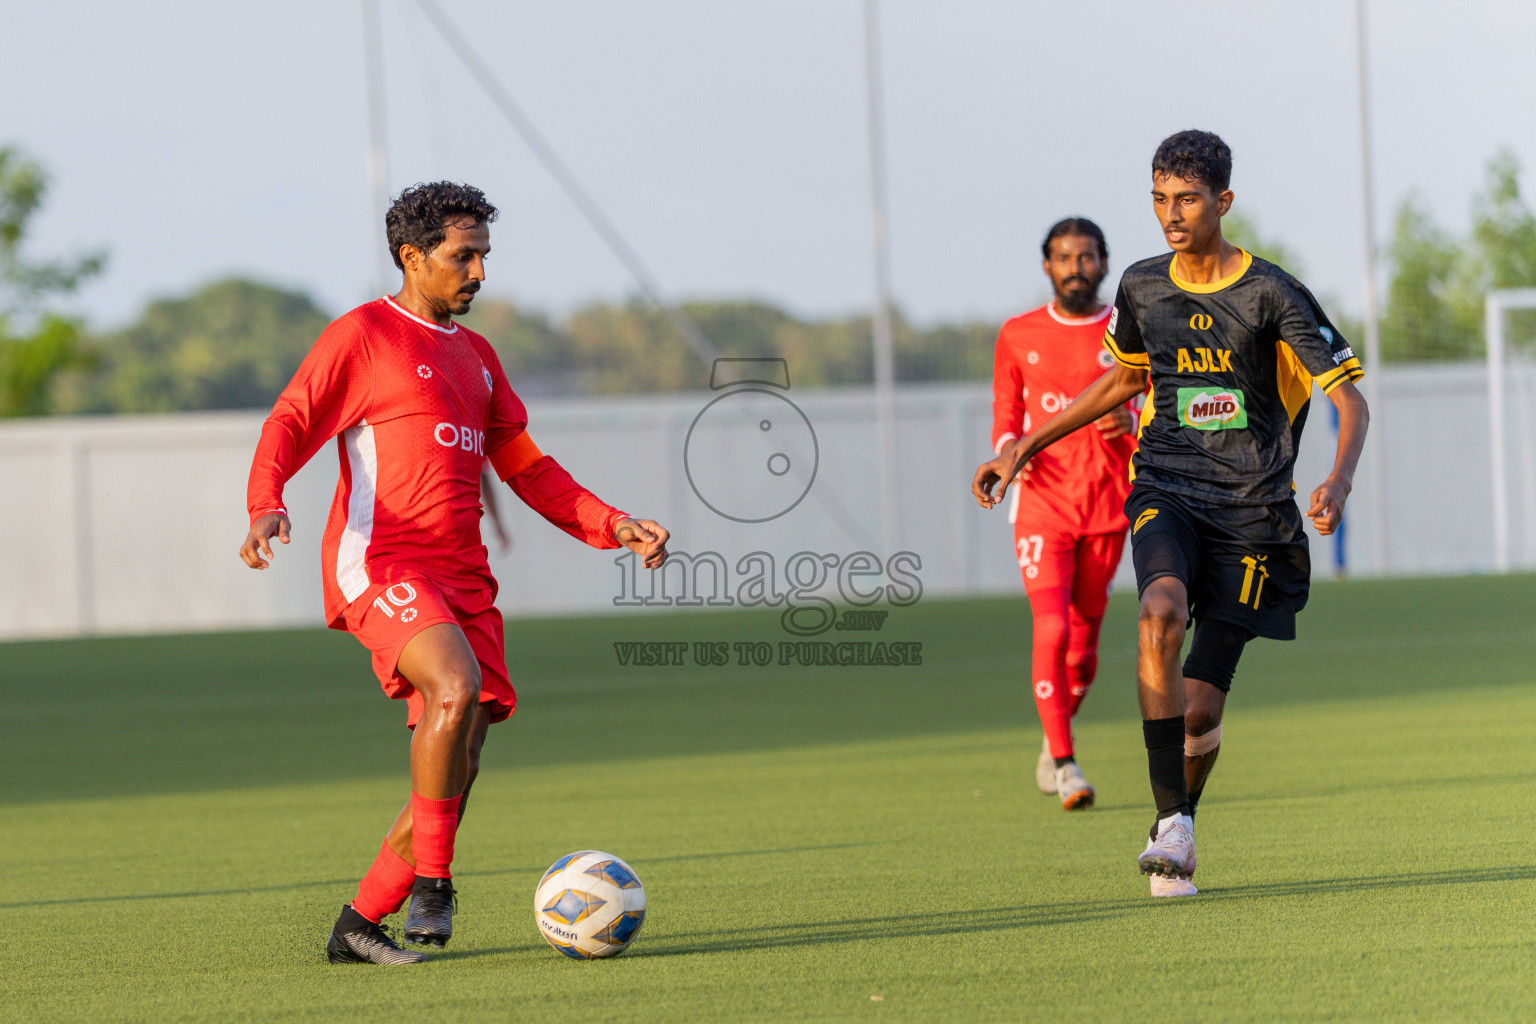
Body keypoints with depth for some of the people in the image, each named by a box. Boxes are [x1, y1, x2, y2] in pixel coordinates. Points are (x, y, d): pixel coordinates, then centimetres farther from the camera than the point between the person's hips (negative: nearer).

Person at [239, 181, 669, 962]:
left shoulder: (474, 356, 23)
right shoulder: (362, 335, 1)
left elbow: (527, 470, 26)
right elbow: (289, 426, -5)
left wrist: (614, 527, 14)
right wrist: (267, 507, -25)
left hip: (462, 576, 7)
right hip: (379, 566, -7)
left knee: (457, 765, -1)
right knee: (456, 685, -32)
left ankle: (358, 926, 9)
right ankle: (431, 879, -21)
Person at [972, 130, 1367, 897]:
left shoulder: (1272, 294, -8)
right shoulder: (1142, 288, 6)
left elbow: (1348, 398, -11)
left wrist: (1339, 480, -30)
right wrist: (1026, 446, 23)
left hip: (1250, 510, -2)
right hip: (1166, 491, 2)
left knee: (1200, 708, -3)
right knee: (1161, 612, -31)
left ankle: (1178, 838, 27)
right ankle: (1171, 826, -28)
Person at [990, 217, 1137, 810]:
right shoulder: (1018, 337, 5)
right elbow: (1006, 416, 12)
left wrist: (1135, 423, -18)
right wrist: (1008, 447, -10)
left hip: (1108, 509, 1)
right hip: (1042, 507, -1)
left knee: (1084, 638, 8)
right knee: (1051, 629, -16)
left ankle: (1054, 741, 32)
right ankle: (1065, 767, -12)